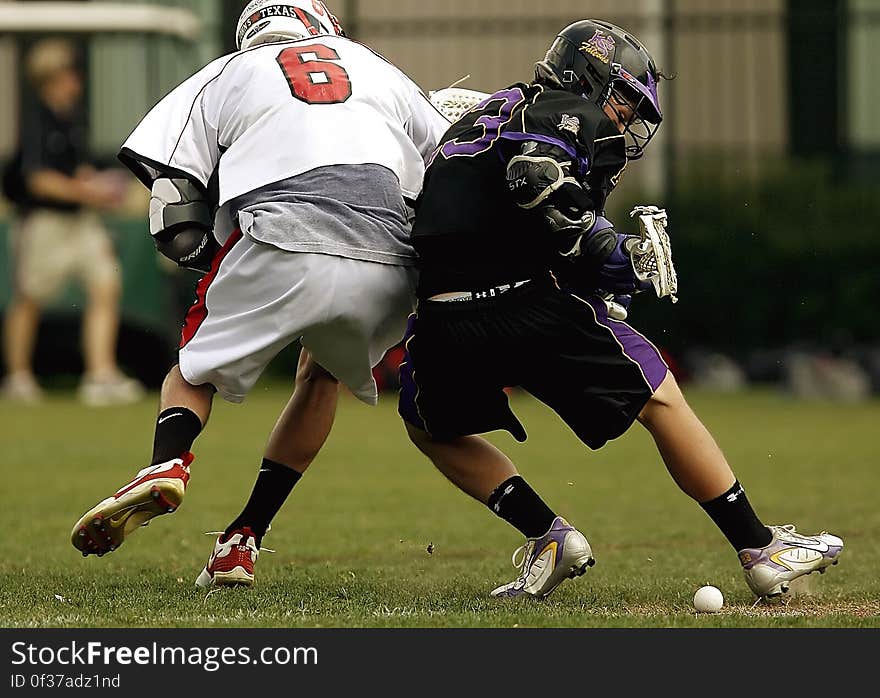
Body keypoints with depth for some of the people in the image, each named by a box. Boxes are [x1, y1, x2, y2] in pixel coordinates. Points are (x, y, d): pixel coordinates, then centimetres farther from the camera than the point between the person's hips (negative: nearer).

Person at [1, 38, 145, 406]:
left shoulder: (73, 114, 8)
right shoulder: (36, 119, -15)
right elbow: (38, 179, -21)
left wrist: (96, 185, 4)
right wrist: (81, 191, -27)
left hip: (81, 218, 6)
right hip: (43, 220, -6)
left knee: (106, 286, -8)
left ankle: (100, 376, -9)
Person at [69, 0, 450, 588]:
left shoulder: (224, 77, 23)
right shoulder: (382, 74, 30)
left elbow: (181, 227, 13)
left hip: (282, 252, -2)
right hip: (385, 269, 2)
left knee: (195, 368, 20)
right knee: (321, 374, 29)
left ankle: (169, 464, -12)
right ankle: (243, 540, 19)